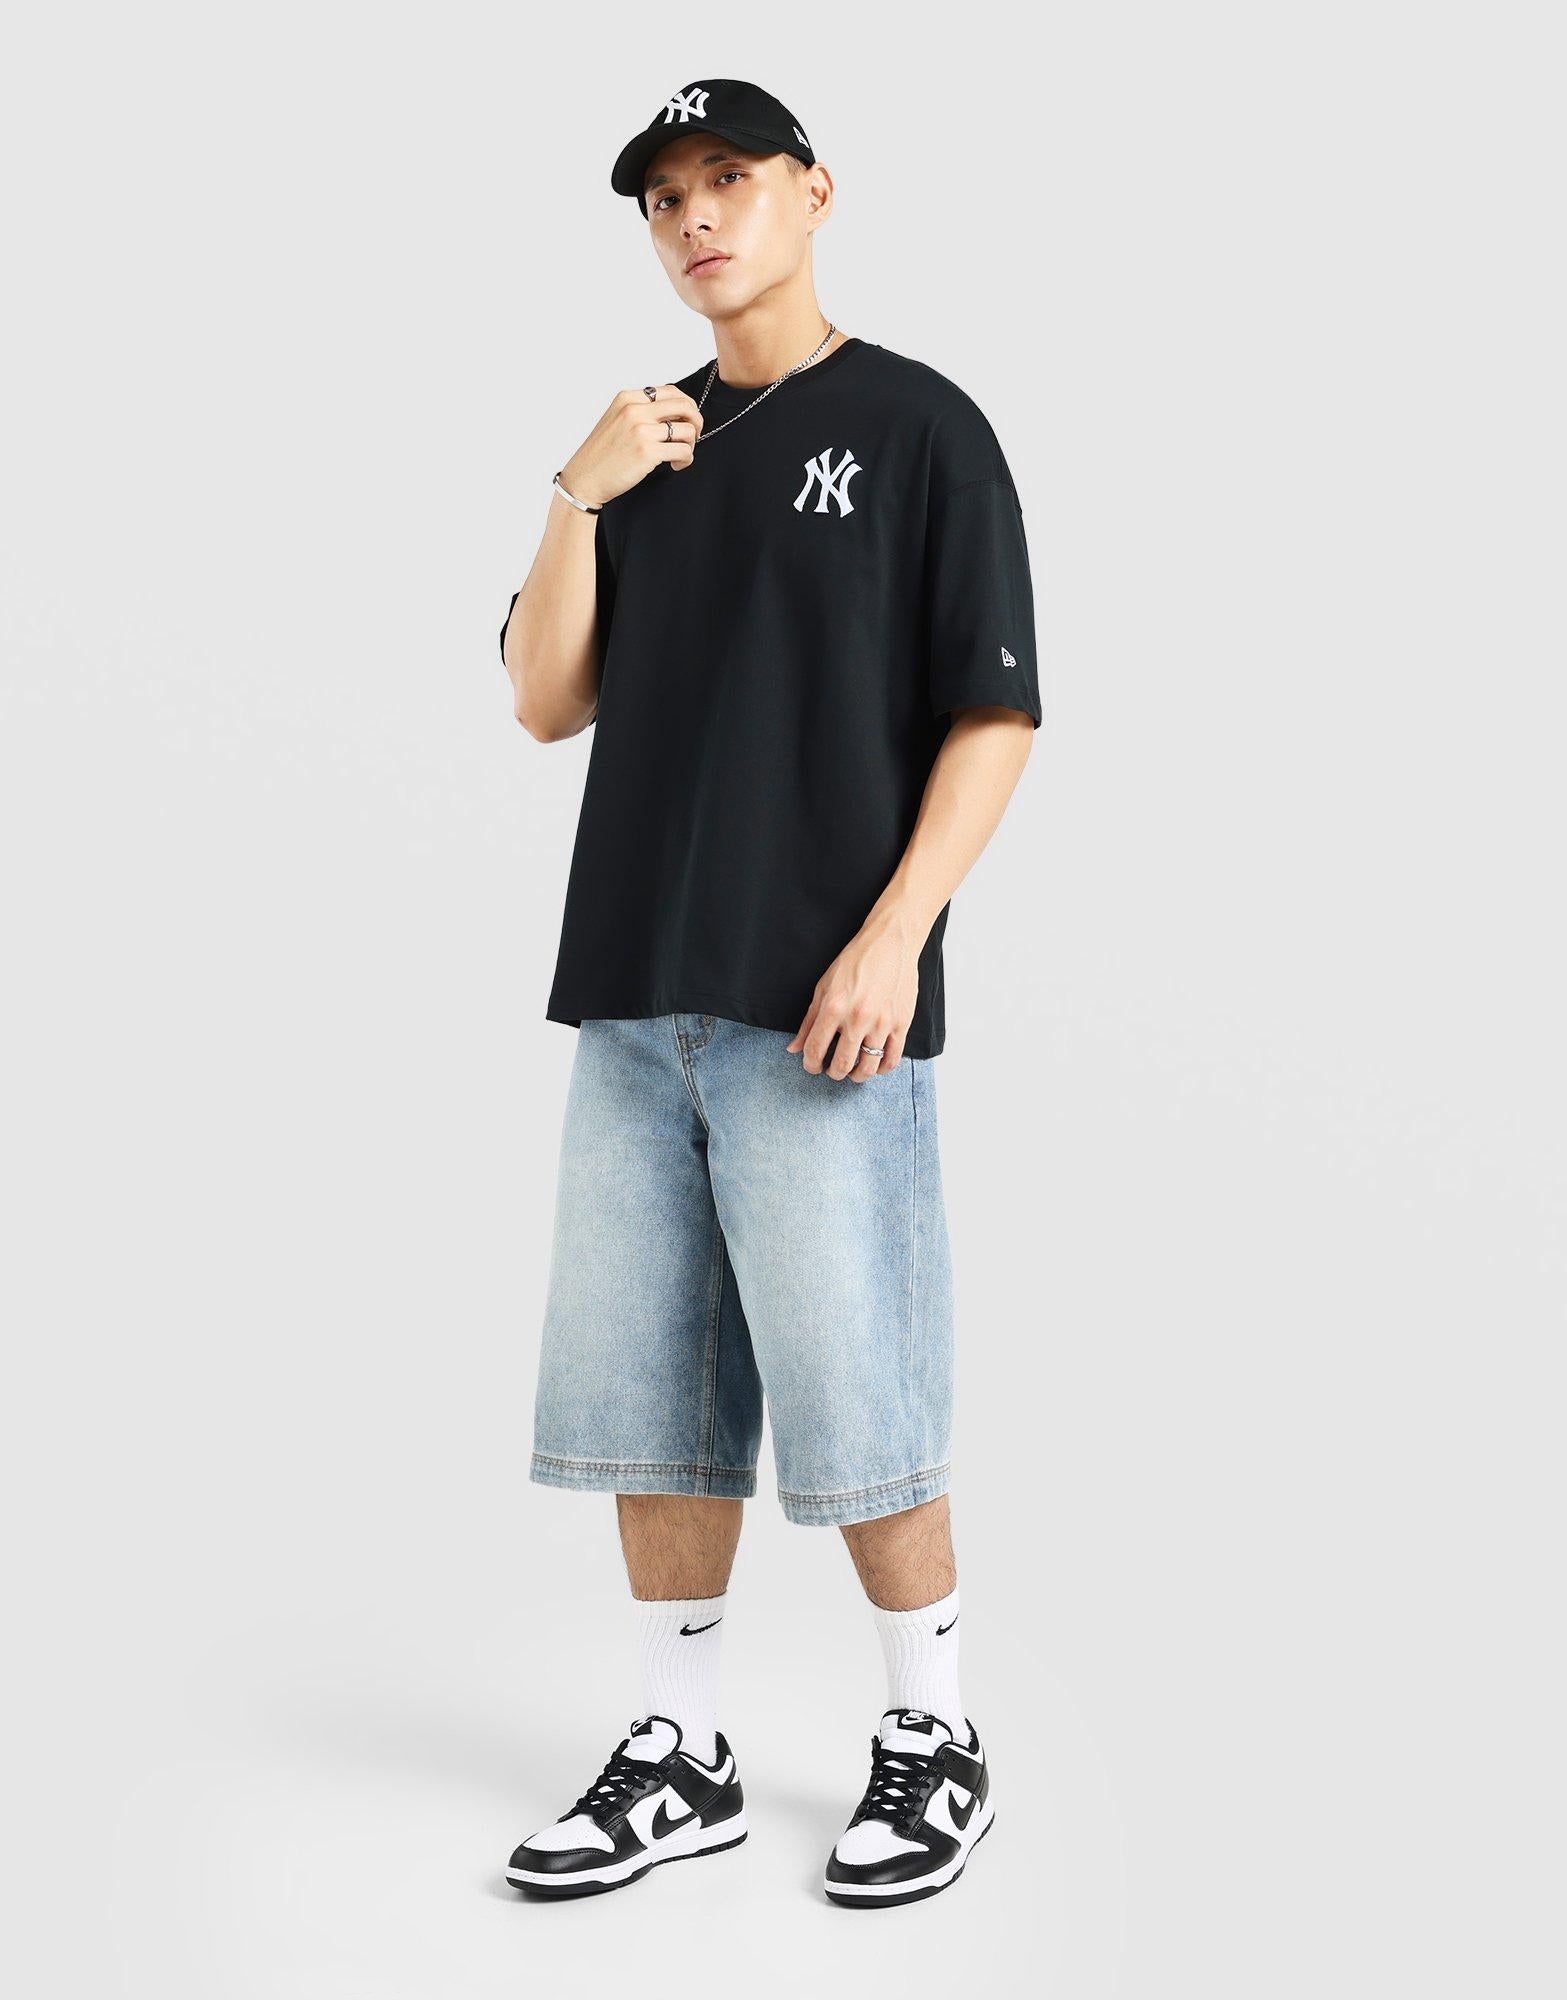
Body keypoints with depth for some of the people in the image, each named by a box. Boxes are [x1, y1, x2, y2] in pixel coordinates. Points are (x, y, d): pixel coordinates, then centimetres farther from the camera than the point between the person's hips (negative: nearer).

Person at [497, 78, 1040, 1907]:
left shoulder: (917, 426, 1)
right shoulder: (646, 451, 17)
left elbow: (995, 712, -4)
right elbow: (544, 704, 11)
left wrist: (894, 936, -15)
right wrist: (576, 503, -3)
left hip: (818, 1005, -6)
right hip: (634, 999, 6)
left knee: (854, 1409, -3)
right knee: (646, 1396, 9)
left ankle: (934, 1744, 15)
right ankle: (678, 1758, 21)